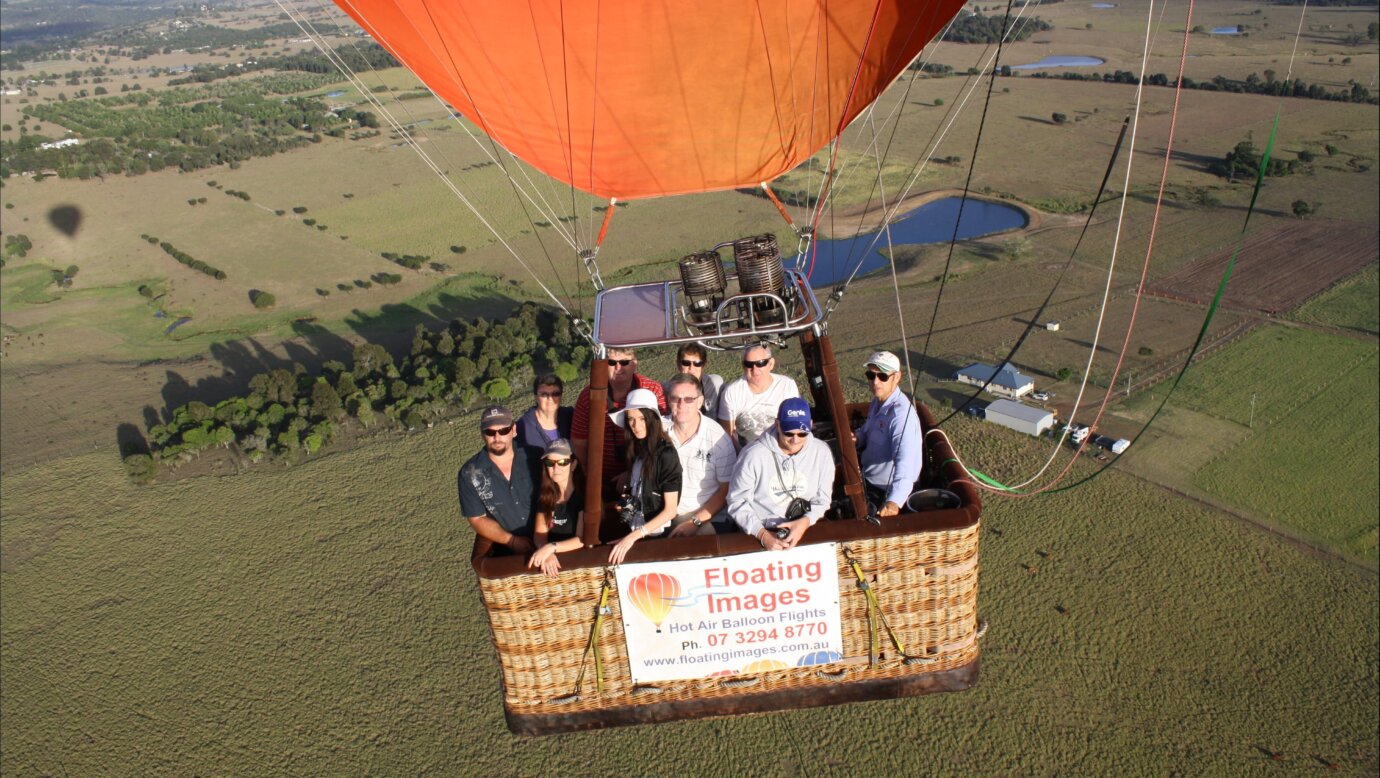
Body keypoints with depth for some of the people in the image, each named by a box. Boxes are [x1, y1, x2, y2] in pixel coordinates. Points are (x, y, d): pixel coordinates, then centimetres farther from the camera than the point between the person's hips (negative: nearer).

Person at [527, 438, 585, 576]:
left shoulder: (584, 492, -11)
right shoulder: (545, 494, 3)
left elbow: (584, 540, -15)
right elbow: (539, 533, -1)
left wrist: (551, 547, -26)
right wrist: (547, 553, -21)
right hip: (555, 560, 2)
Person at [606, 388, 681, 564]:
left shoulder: (666, 453, -13)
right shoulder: (637, 449, 6)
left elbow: (670, 510, -14)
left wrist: (633, 536, -19)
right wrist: (624, 503, 3)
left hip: (656, 535, -6)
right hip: (634, 532, 6)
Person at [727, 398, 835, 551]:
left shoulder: (822, 452, -3)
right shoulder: (753, 455, -13)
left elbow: (822, 500, 4)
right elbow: (737, 502, -7)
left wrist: (805, 522, -15)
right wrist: (762, 534, -19)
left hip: (804, 531, 3)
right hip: (758, 534, -2)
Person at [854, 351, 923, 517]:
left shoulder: (901, 414, -31)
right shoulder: (877, 401, -1)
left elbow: (905, 462, -43)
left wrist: (894, 502, -57)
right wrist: (857, 437, -7)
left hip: (887, 491, -8)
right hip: (868, 480, 8)